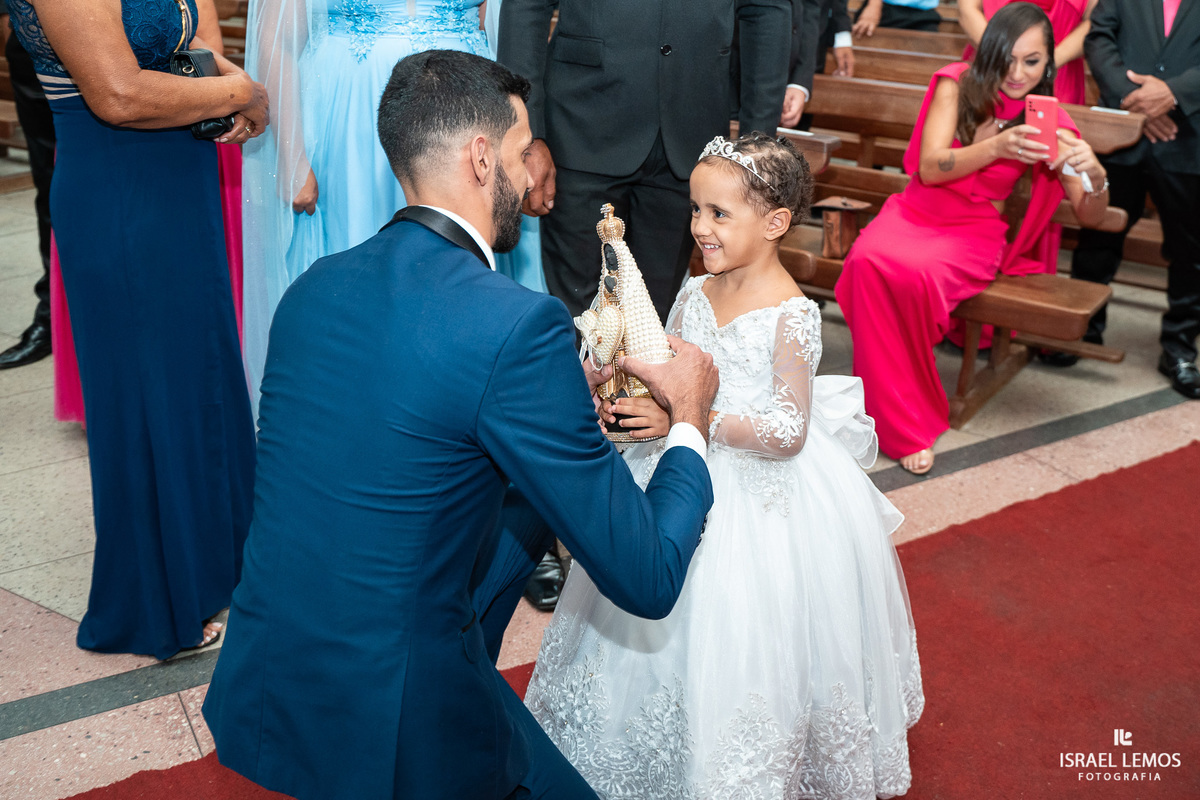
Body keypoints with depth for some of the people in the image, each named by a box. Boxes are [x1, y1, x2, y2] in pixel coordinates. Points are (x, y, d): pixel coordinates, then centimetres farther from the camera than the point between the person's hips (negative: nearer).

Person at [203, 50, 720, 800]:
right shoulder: (518, 324, -22)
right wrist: (690, 422, 0)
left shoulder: (316, 284, 0)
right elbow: (646, 579, -17)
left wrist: (562, 403, 16)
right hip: (390, 736, -7)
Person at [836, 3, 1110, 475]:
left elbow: (1090, 217, 1)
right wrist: (996, 146, -28)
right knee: (867, 261, -34)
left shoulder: (1047, 121, 2)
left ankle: (907, 414, -19)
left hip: (974, 232, -1)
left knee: (916, 273, -36)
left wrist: (1095, 174, -22)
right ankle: (903, 423, -22)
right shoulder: (957, 86, 2)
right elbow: (929, 168, -12)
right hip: (915, 212, 1)